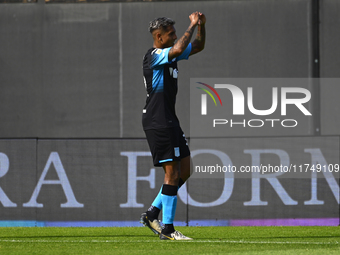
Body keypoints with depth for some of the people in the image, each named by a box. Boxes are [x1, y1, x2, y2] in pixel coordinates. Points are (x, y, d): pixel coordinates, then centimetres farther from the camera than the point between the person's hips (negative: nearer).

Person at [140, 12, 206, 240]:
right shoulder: (154, 56, -14)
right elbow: (178, 49, -33)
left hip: (169, 121, 10)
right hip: (158, 122, -10)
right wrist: (193, 25, -21)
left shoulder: (169, 55, 14)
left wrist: (202, 25, 6)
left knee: (185, 170, 10)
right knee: (172, 173, -9)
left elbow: (198, 46, 24)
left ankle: (152, 213, 17)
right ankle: (167, 229, -6)